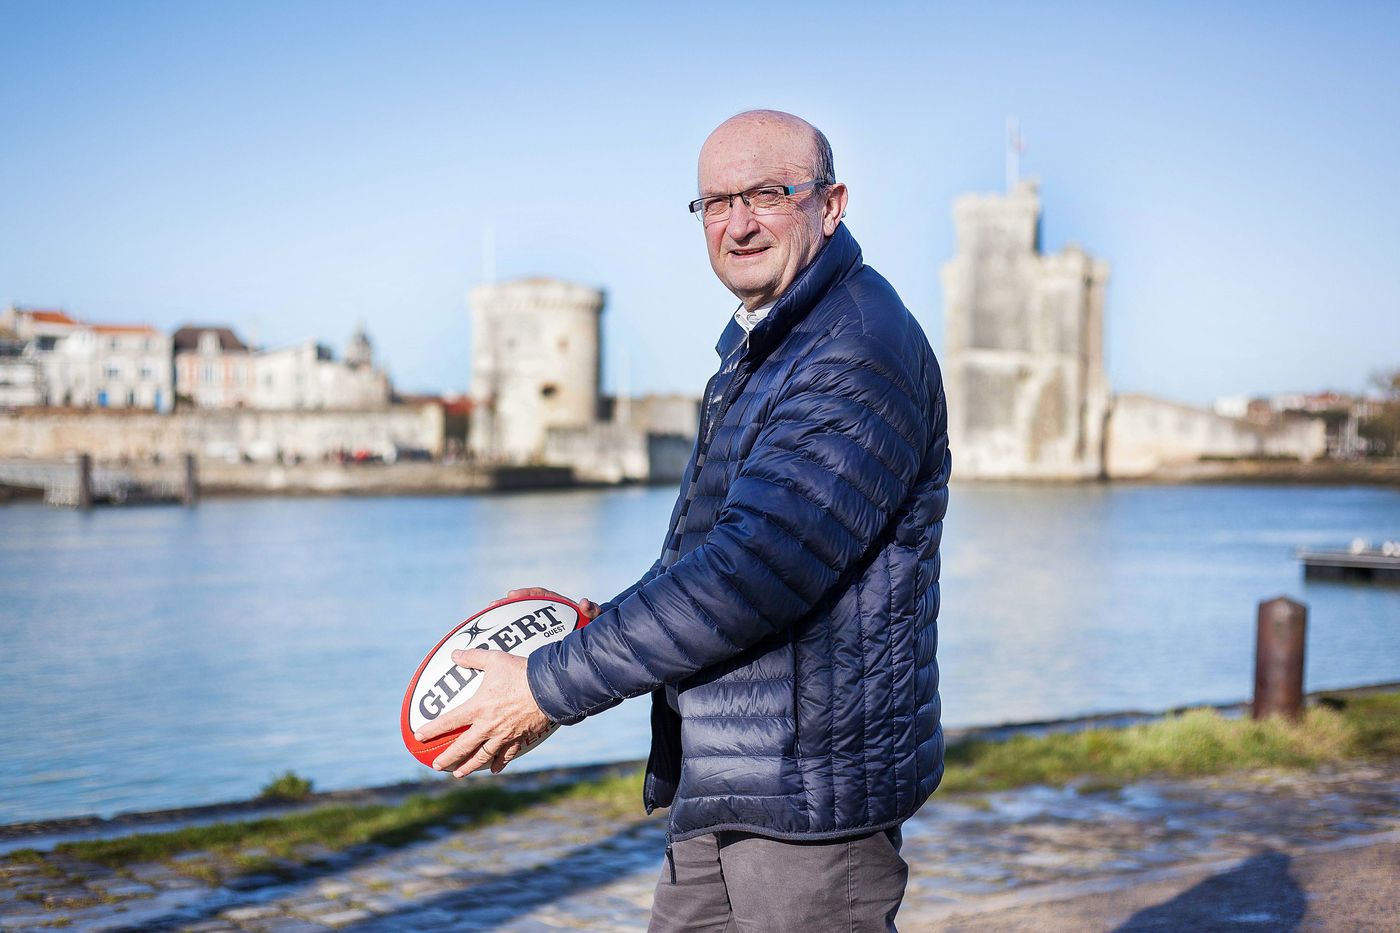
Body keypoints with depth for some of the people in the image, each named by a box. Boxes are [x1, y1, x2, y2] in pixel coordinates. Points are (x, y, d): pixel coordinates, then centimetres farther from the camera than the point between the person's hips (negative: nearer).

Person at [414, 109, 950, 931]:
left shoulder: (861, 353, -19)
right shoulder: (759, 348, 16)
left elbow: (751, 570, -26)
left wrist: (553, 688, -22)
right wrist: (603, 625, 8)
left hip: (810, 791, -9)